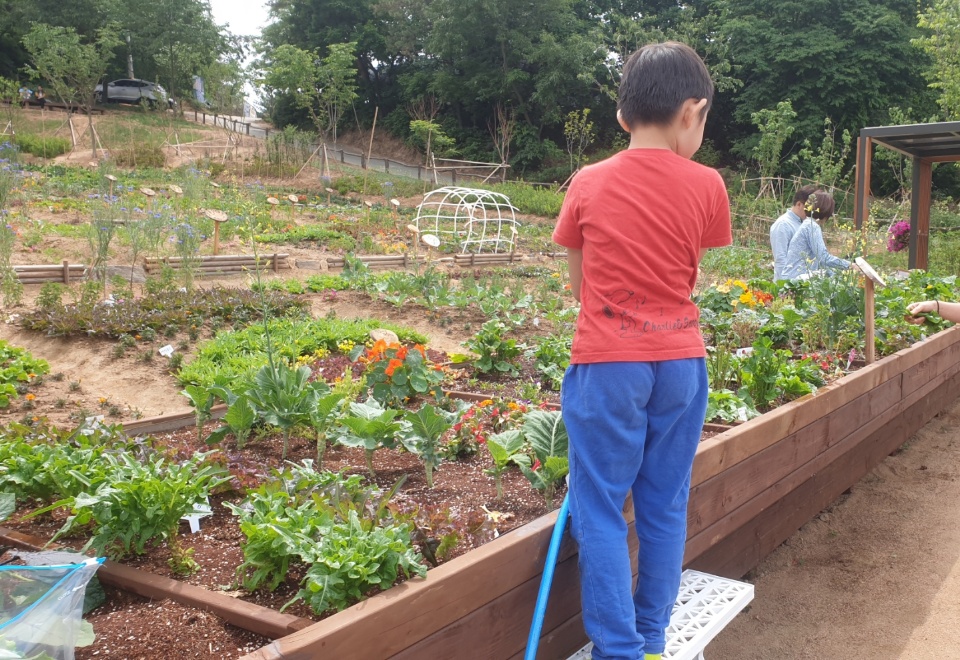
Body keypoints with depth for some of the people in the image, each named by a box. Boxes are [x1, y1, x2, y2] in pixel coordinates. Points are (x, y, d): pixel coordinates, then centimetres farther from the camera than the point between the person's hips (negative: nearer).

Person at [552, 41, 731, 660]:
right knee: (666, 508, 13)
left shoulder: (588, 185, -2)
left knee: (602, 512, 5)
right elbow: (691, 275, 6)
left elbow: (579, 283, 5)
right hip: (681, 363, 2)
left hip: (608, 365, -2)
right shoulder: (706, 186, -2)